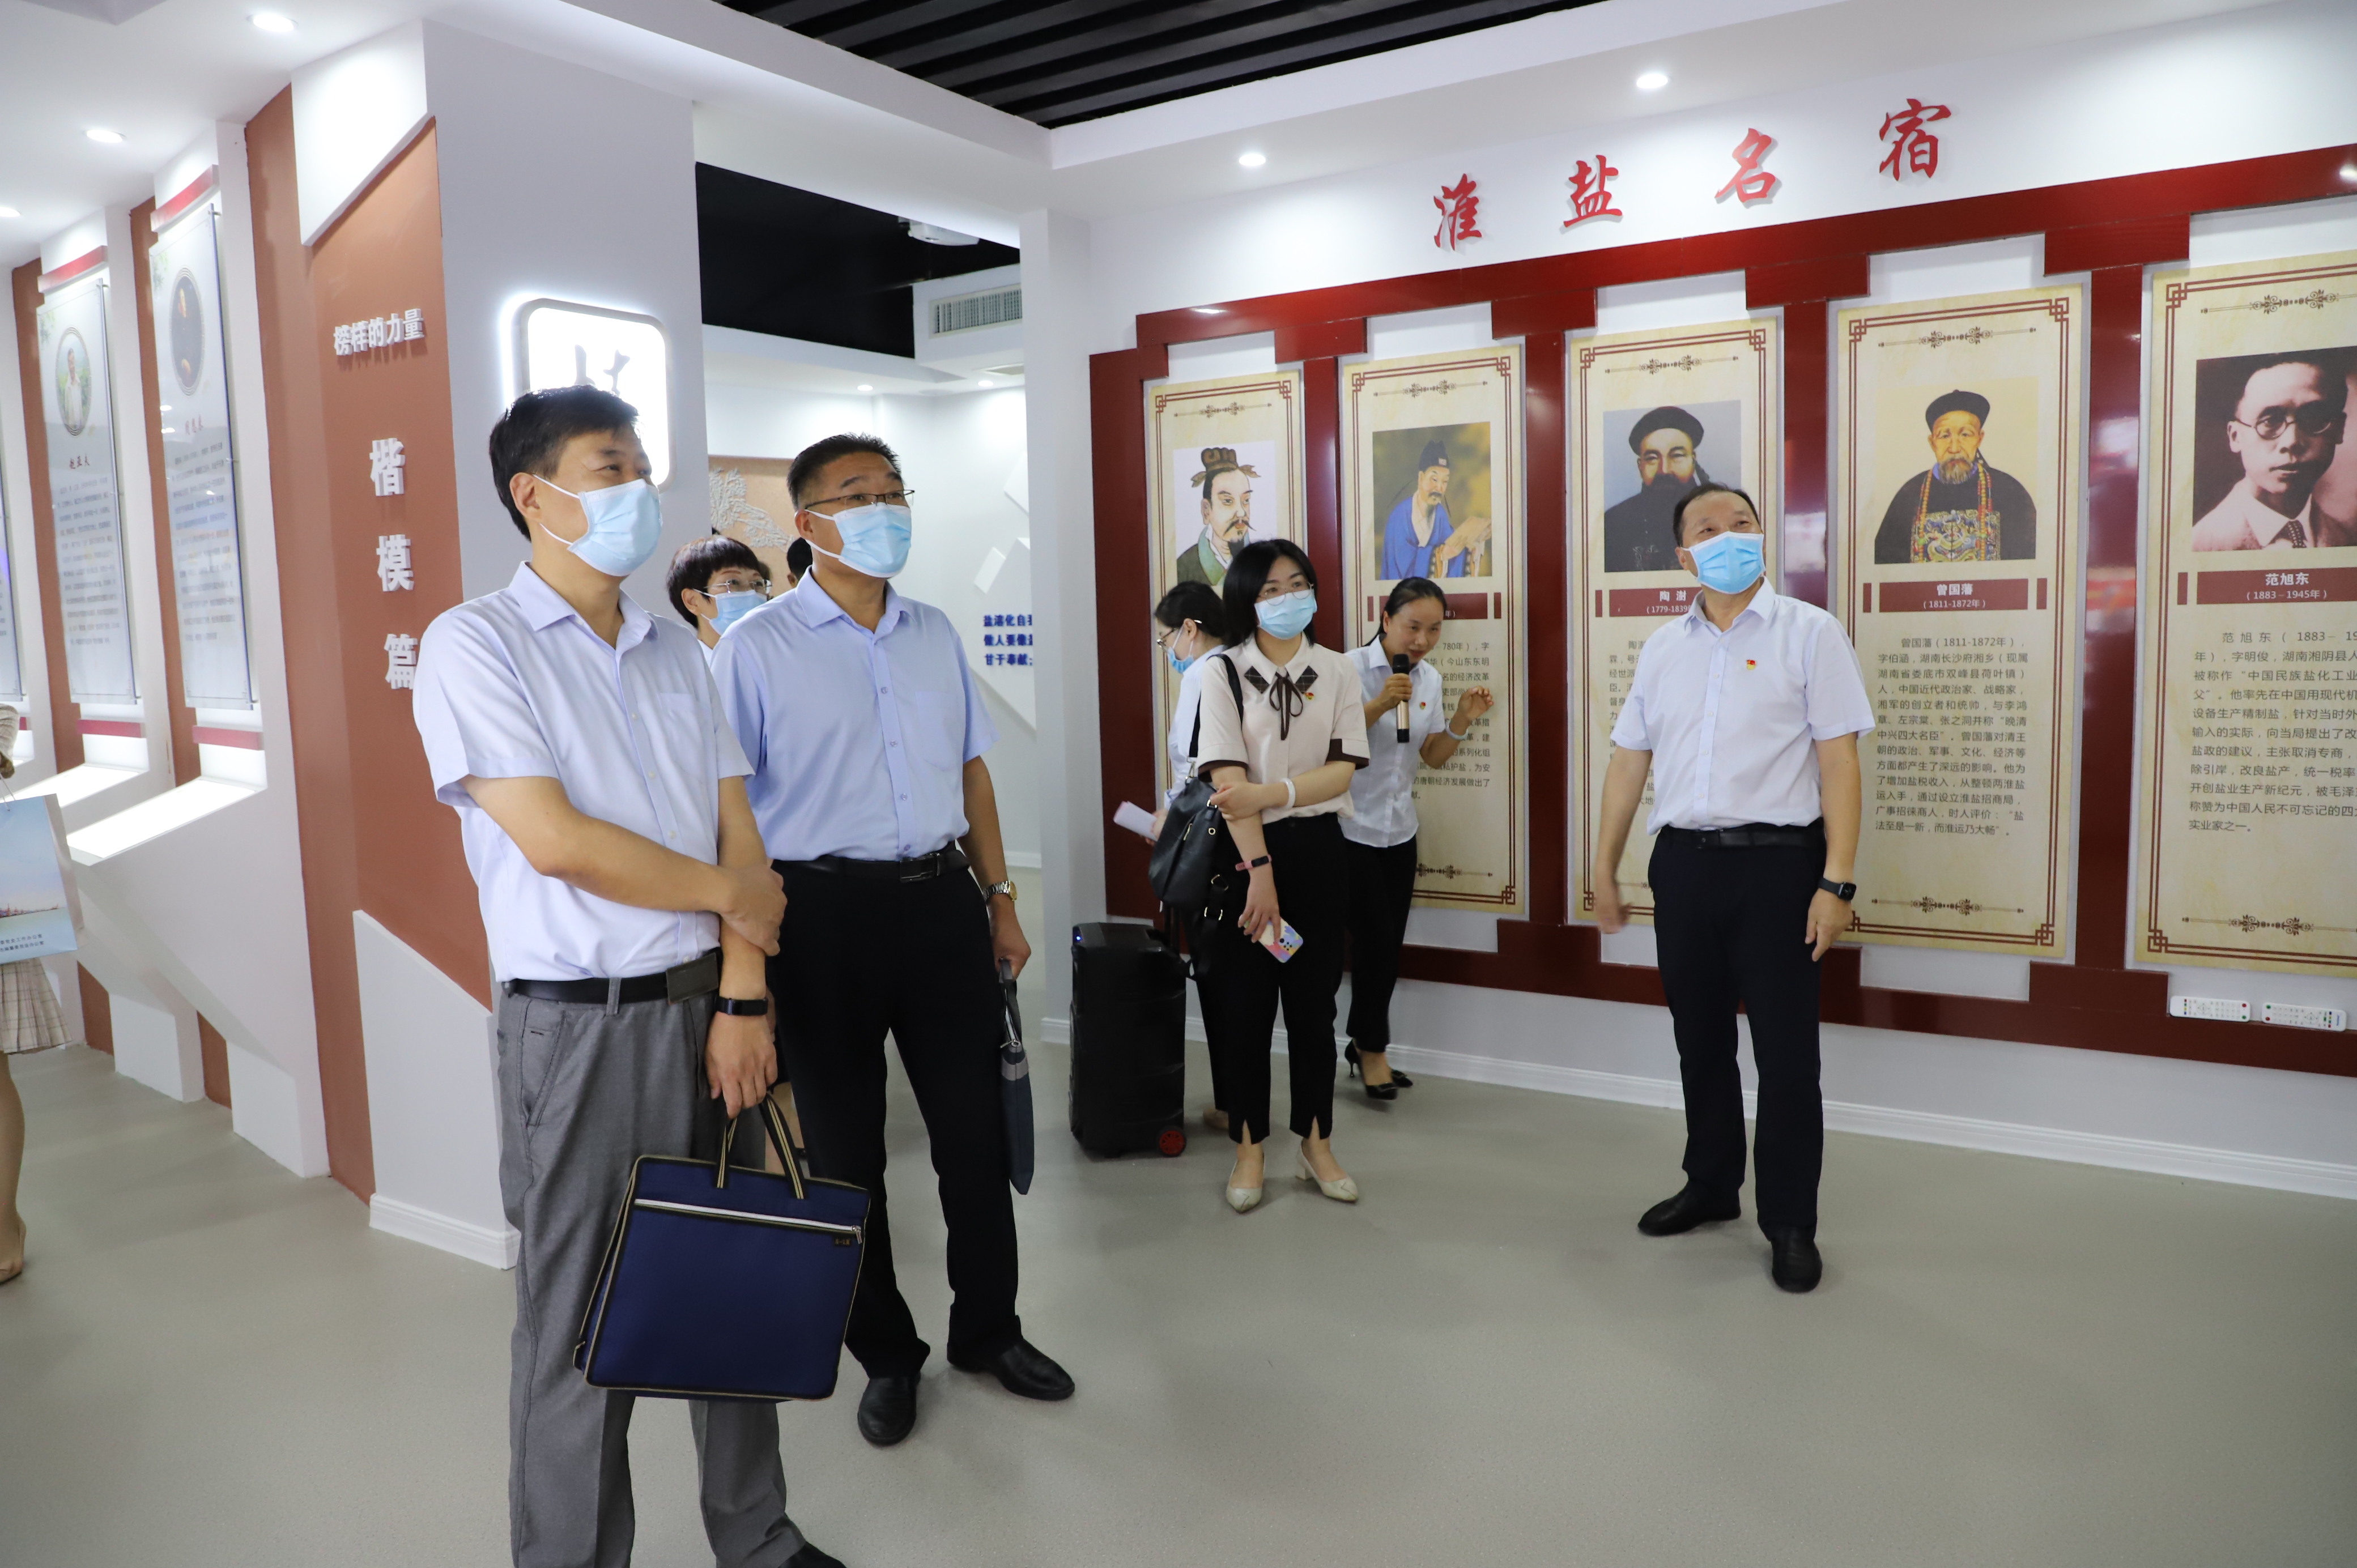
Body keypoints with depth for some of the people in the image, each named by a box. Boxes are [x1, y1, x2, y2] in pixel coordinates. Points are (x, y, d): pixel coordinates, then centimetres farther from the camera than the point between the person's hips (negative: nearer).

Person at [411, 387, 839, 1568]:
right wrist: (729, 892, -6)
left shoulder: (672, 652, 11)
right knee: (582, 1319, 7)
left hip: (707, 1005, 6)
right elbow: (554, 840, -17)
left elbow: (737, 831, 6)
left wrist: (742, 999, -3)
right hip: (580, 1026, -5)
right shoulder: (475, 645, -7)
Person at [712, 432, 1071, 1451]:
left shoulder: (935, 633, 11)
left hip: (942, 900, 4)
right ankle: (886, 1355, 29)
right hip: (827, 911, -4)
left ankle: (987, 1330, 32)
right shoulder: (757, 648, -5)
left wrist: (999, 897, 13)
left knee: (976, 1128, 12)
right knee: (846, 1147, 9)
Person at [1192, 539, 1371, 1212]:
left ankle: (1317, 1145, 23)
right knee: (1246, 1005, 4)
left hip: (1317, 851, 2)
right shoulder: (1224, 672, -3)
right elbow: (1229, 779, -12)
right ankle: (1249, 1149, 19)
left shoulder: (1336, 672, 4)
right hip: (1245, 851, -2)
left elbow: (1341, 772, -5)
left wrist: (1270, 793, -21)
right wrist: (1259, 869, -18)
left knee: (1314, 1003, 9)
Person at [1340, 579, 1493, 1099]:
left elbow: (1433, 757, 10)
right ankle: (1372, 1048, 17)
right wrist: (1378, 706, -28)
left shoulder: (1430, 678, 5)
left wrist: (1462, 721, -8)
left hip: (1400, 831, 6)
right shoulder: (1352, 667, -14)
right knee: (1376, 942, -3)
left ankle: (1365, 1046, 27)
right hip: (1351, 828, -6)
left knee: (1389, 946, 10)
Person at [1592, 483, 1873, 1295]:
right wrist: (1606, 870, 14)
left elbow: (1838, 760, -7)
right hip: (1683, 861, 5)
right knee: (1700, 1038, 15)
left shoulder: (1807, 633, -2)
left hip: (1777, 861, -4)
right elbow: (1629, 761, 14)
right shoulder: (1662, 648, 11)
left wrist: (1837, 882, -13)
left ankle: (1791, 1222, 15)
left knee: (1785, 1049, 1)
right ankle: (1711, 1185, 33)